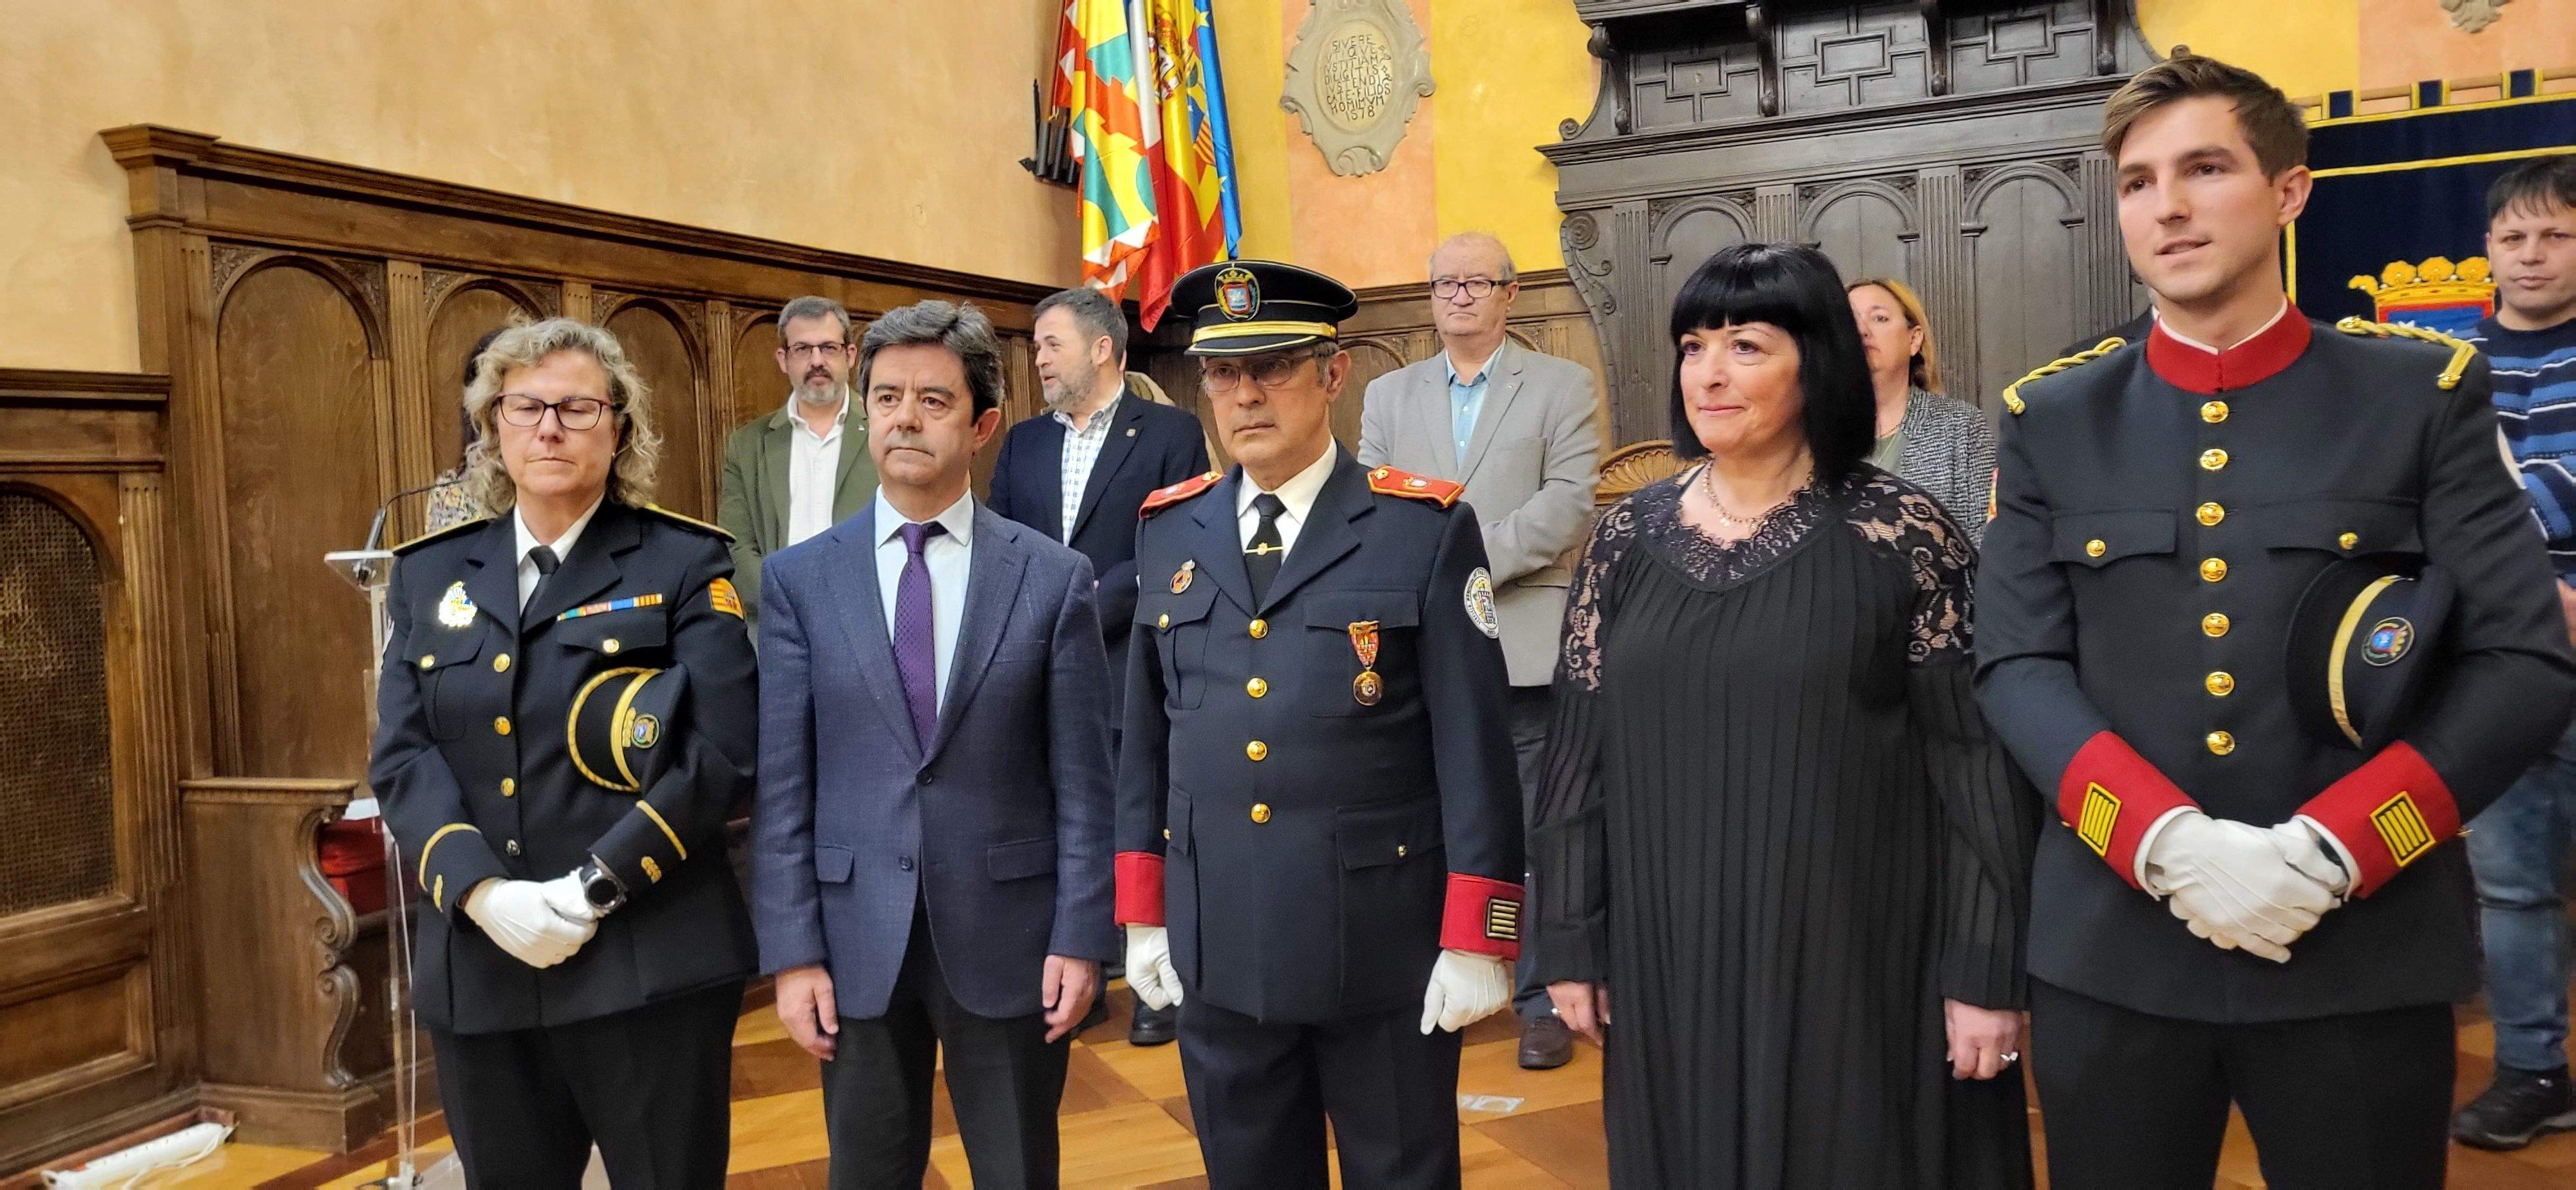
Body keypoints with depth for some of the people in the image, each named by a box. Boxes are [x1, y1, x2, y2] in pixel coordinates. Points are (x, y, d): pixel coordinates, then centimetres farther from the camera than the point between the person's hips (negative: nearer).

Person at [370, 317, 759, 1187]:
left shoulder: (683, 564, -1)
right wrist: (482, 892, -13)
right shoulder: (431, 574, 11)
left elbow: (724, 749, -9)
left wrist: (594, 888, -16)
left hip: (650, 966, -3)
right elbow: (402, 758, 3)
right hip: (476, 972, 4)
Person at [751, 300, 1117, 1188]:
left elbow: (1082, 779, -2)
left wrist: (1081, 938, -6)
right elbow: (781, 785, 0)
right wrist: (791, 951, -4)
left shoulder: (1053, 578, -2)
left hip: (1007, 937, -1)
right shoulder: (800, 580, 1)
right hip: (857, 939, 1)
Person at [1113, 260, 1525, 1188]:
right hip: (1215, 946, 4)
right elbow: (1145, 735, 9)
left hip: (1384, 945, -3)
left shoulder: (1426, 528, -7)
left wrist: (1476, 938, -10)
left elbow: (1473, 745, -8)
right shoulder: (1168, 531, 5)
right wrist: (1142, 910, 8)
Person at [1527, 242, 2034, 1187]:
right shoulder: (1626, 539, 2)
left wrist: (1986, 970, -9)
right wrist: (1572, 943, 5)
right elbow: (1579, 753, 5)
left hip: (1854, 957, -3)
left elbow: (1977, 760, -7)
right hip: (1672, 959, 3)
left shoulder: (1902, 534, -8)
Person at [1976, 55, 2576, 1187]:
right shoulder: (2052, 418, 5)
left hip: (2364, 956, -1)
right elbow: (2015, 666, -1)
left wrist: (2331, 850, -14)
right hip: (2108, 952, 1)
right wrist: (2164, 840, -16)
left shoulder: (2422, 393, 2)